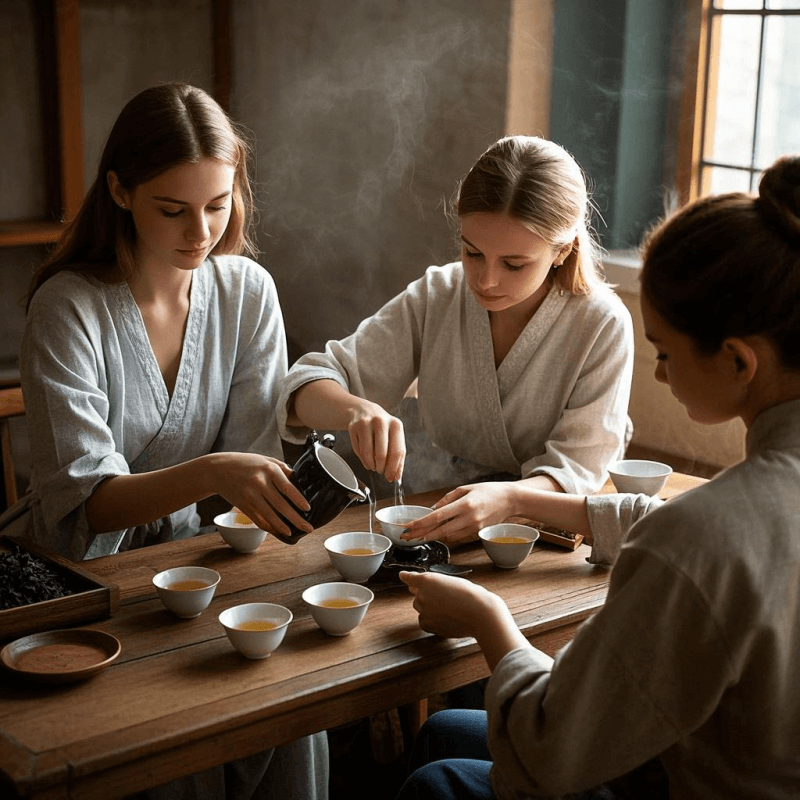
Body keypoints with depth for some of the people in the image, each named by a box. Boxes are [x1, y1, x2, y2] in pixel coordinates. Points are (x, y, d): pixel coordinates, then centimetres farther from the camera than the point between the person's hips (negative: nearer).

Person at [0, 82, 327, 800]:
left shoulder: (247, 291, -3)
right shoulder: (68, 308, -16)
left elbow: (255, 453, -1)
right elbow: (81, 502, -23)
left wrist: (259, 495, -23)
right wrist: (208, 473, -39)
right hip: (71, 572, -3)